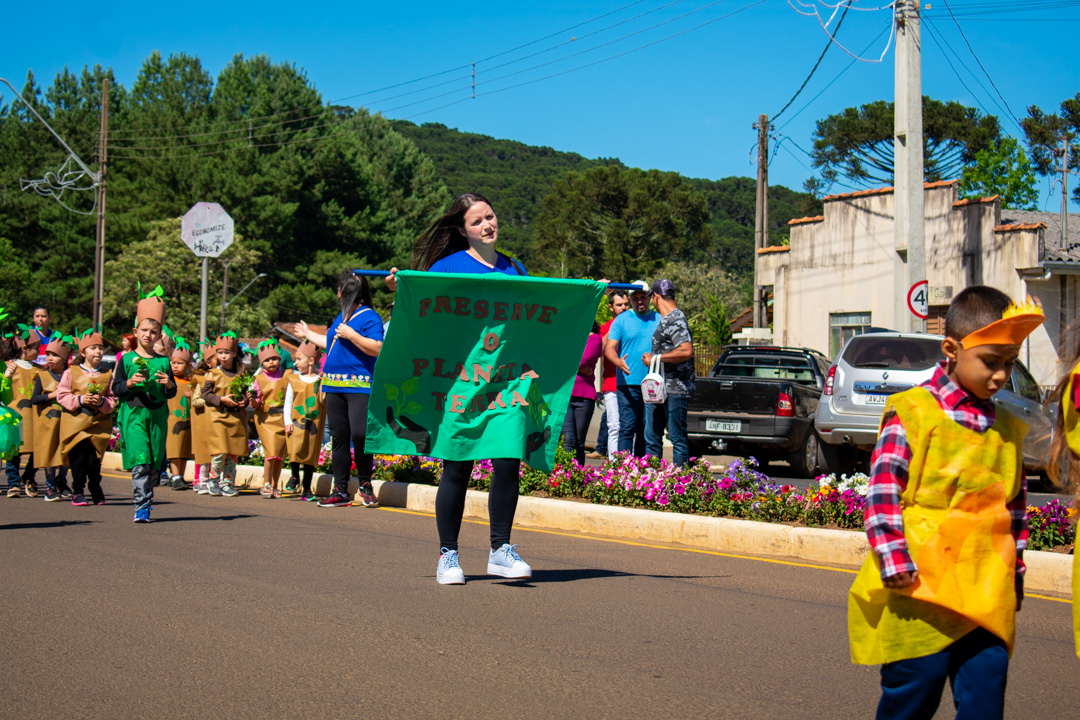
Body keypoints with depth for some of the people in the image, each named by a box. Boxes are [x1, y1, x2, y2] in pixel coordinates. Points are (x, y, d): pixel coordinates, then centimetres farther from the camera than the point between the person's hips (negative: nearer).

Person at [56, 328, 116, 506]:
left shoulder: (108, 375, 9)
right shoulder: (71, 373, 4)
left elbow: (113, 400, 7)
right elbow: (62, 396, 1)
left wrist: (102, 402, -13)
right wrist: (79, 400, -13)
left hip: (99, 424, 1)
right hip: (75, 423, -1)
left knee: (94, 459, -1)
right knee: (78, 456, -5)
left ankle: (95, 486, 22)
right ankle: (77, 491, 6)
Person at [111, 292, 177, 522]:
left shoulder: (163, 362, 12)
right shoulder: (127, 360, 5)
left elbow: (171, 394, 15)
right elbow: (115, 389, 3)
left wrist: (168, 384, -7)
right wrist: (130, 383, -15)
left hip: (158, 416, 3)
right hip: (133, 415, -3)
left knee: (155, 464, 5)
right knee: (140, 462, -14)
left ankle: (145, 501, 23)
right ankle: (141, 506, -14)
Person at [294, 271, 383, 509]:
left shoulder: (369, 317, -6)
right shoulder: (341, 317, 20)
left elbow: (377, 348, -16)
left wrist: (351, 335, -18)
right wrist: (308, 334, 48)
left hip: (359, 386, -8)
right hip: (335, 386, 8)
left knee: (360, 435, -16)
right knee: (338, 438, 7)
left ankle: (365, 485, 1)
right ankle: (340, 491, 11)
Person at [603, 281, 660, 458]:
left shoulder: (659, 319, 13)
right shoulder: (621, 320, 6)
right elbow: (609, 348, -2)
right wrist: (619, 362, -24)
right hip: (628, 383, -3)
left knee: (648, 429, 6)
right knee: (627, 427, -9)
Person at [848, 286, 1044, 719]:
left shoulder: (1008, 430, 14)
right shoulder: (912, 413, -6)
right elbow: (882, 493, -9)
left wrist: (1013, 578, 20)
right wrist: (897, 566, -14)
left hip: (987, 598, 5)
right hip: (921, 590, -5)